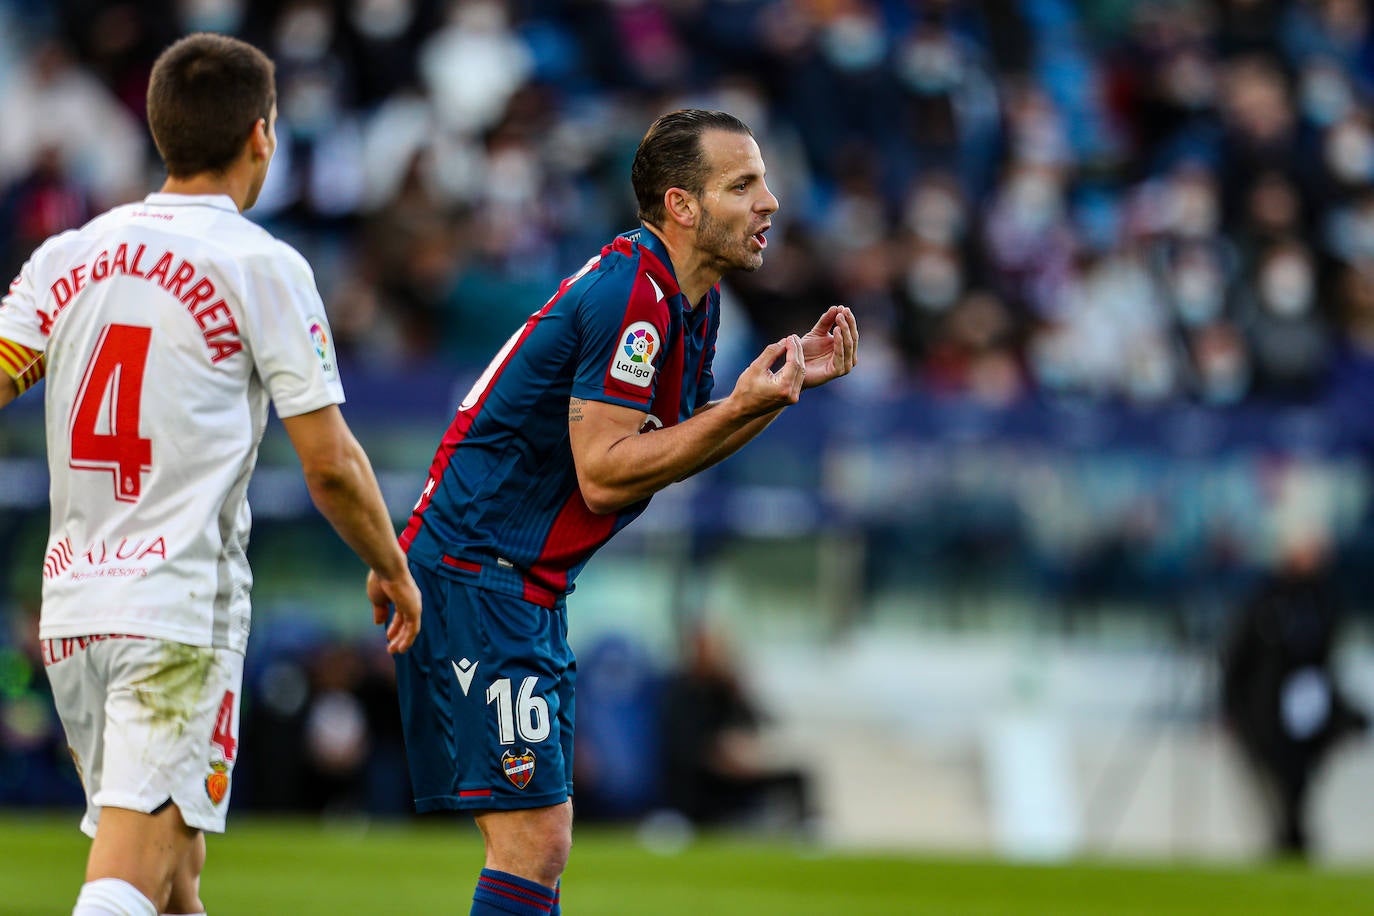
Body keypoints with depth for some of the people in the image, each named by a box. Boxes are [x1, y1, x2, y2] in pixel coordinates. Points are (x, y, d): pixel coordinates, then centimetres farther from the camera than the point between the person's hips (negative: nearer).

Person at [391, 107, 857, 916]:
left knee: (540, 841, 11)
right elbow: (604, 472, -22)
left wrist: (789, 380, 9)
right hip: (475, 570, -11)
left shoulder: (692, 295, 11)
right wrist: (745, 406, -24)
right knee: (533, 841, -14)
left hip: (530, 590, 11)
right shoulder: (629, 296, -19)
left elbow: (679, 443, 20)